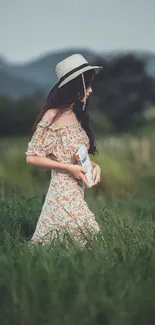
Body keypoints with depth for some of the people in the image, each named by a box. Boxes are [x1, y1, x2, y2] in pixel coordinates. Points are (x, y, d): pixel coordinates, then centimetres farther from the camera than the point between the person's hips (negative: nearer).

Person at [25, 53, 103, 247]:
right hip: (63, 193, -8)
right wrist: (69, 168, -15)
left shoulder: (78, 116, 13)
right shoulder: (52, 117, -11)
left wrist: (94, 166, 1)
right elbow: (32, 157, -11)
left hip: (78, 193, 8)